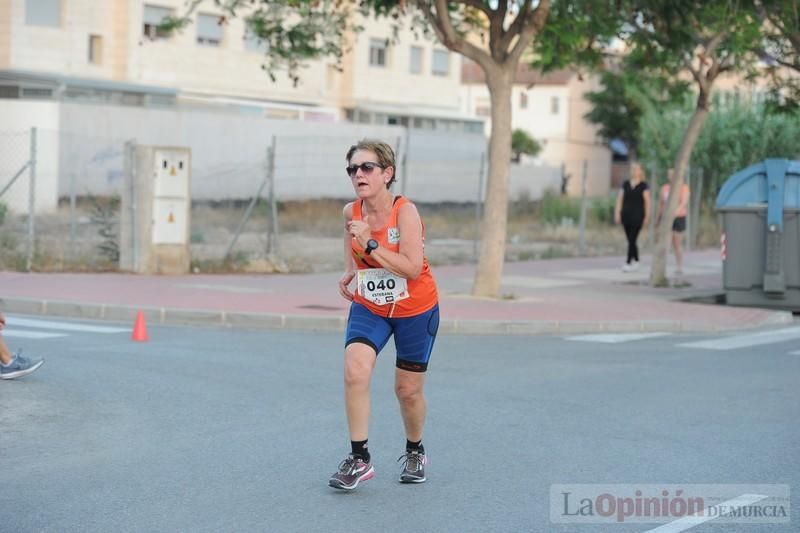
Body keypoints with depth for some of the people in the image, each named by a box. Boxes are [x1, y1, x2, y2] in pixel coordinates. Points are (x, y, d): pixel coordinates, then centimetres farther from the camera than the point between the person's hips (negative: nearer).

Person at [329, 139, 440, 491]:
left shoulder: (405, 211, -22)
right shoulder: (351, 212, -7)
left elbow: (412, 268, -31)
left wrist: (370, 244, -34)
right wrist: (349, 273, 2)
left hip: (415, 310, -3)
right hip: (368, 307, 3)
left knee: (408, 389, 8)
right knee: (354, 372, -21)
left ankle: (415, 452, 37)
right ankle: (359, 458, -10)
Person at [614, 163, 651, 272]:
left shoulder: (644, 185, -2)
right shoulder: (625, 184, 9)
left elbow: (647, 201, -5)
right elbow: (619, 199, 5)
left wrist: (647, 217, -9)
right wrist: (617, 213, -4)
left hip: (637, 216, -4)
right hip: (626, 215, 4)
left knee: (632, 240, -12)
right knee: (631, 240, 10)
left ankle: (628, 263, -13)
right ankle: (636, 261, 23)